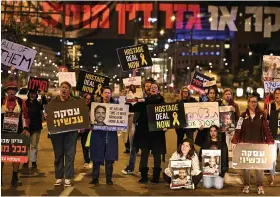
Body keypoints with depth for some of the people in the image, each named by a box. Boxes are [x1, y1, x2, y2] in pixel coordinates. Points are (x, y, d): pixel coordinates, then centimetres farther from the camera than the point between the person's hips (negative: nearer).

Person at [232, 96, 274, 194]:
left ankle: (260, 186, 10)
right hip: (245, 144, 1)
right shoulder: (243, 115, 2)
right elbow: (238, 129, -3)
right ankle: (246, 185, 16)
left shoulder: (261, 114, 1)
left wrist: (270, 141, -14)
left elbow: (266, 128, -4)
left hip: (259, 144, -1)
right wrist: (234, 141, -13)